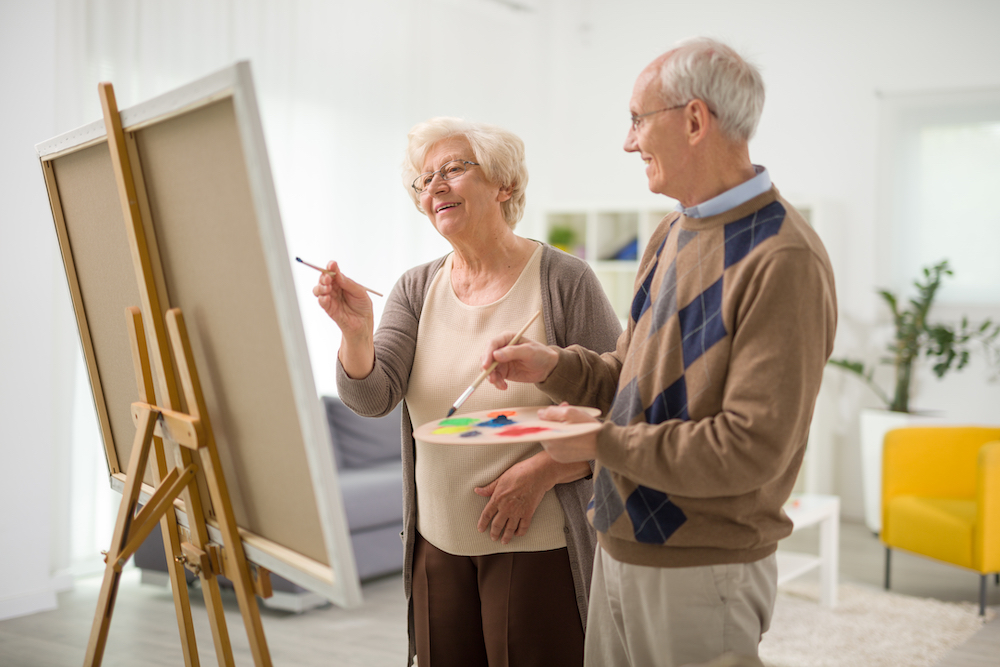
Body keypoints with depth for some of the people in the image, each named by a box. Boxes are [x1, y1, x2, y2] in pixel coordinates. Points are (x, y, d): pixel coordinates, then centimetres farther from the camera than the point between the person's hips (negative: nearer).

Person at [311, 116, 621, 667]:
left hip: (536, 544, -4)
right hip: (438, 543, 5)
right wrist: (356, 330, -24)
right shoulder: (416, 290, 5)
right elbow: (371, 398, -7)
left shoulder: (564, 282, -9)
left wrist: (542, 469, -18)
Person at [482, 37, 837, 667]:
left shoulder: (785, 261, -20)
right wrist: (554, 365, -2)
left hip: (702, 570, -8)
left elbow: (751, 449, -24)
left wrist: (603, 443, -17)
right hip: (619, 551, 8)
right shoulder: (672, 235, 10)